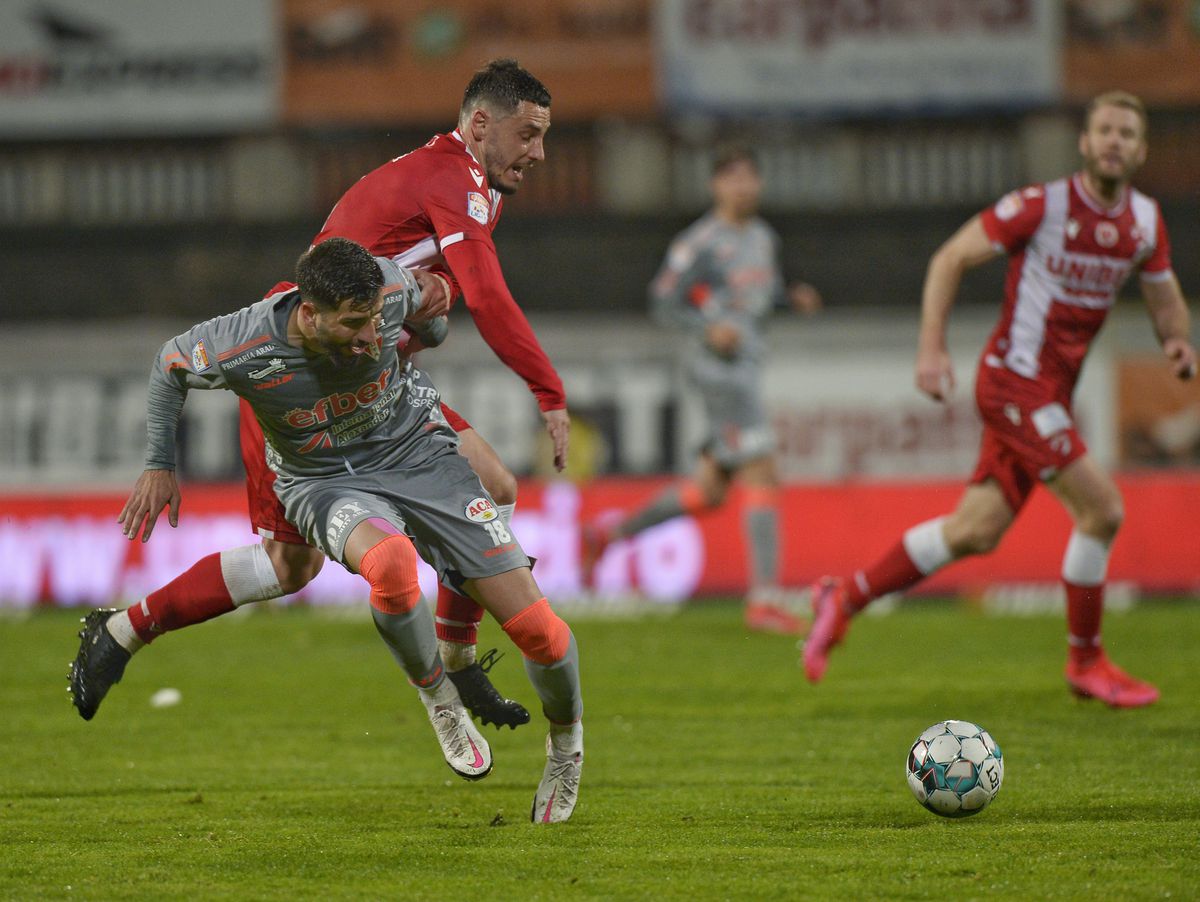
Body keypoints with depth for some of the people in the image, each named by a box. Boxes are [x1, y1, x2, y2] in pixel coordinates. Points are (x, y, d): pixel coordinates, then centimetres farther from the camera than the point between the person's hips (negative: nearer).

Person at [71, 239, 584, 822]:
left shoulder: (391, 291, -24)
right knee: (390, 562, -40)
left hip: (418, 451, 2)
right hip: (323, 482, -2)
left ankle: (566, 745, 22)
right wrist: (159, 467, 1)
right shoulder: (242, 351, -27)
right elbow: (170, 366, -3)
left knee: (537, 627, -10)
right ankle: (439, 701, -12)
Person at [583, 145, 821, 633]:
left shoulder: (763, 237, 14)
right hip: (722, 368, -9)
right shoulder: (701, 242, -9)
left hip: (748, 368, 9)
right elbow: (663, 301, -6)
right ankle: (764, 600, -14)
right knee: (761, 477, -13)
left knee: (709, 490, 12)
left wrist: (794, 296, 6)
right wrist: (709, 328, -21)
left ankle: (608, 532, 27)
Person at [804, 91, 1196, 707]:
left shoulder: (1145, 222, 5)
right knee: (1102, 508, -14)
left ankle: (844, 598, 20)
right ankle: (1085, 662, 0)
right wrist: (931, 348, -16)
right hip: (1016, 379, -7)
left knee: (976, 531, 7)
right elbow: (951, 259, -8)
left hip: (1054, 391, 7)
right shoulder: (1042, 206, -14)